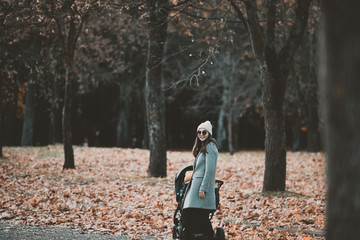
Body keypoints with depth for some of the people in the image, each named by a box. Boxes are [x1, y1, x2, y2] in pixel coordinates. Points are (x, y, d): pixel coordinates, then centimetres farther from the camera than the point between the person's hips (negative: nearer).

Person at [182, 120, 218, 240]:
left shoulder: (210, 147, -10)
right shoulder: (202, 147, 20)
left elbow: (210, 170, -16)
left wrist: (203, 189, -20)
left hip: (203, 185, -9)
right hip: (195, 185, 9)